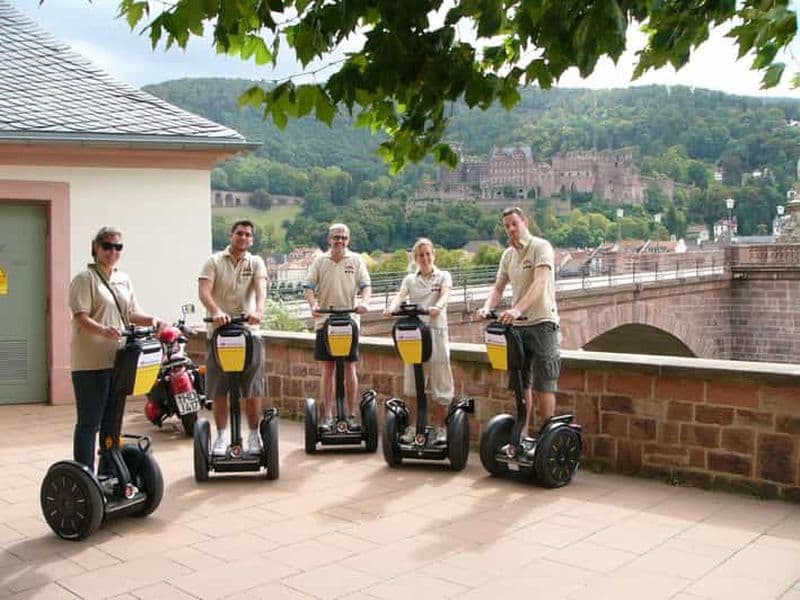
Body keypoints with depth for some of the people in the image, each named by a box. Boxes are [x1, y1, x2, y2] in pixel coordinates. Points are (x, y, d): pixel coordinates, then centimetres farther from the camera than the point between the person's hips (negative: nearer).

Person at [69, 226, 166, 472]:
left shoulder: (124, 280, 16)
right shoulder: (85, 278, -6)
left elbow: (132, 314, 15)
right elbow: (81, 317, -16)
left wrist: (152, 320, -5)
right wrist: (103, 330, -34)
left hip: (118, 358, 7)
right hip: (91, 361, -7)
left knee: (112, 421, 14)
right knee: (89, 422, -3)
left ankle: (109, 473, 24)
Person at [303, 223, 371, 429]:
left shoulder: (356, 260, 5)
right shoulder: (320, 261, 6)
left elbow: (366, 285, -3)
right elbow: (309, 287, -1)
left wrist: (364, 303, -23)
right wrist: (313, 305, -20)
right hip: (325, 321, 1)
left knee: (350, 368, 3)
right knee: (328, 369, 5)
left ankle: (352, 414, 12)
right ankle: (328, 416, 11)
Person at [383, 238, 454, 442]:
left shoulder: (443, 276, 7)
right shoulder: (410, 279, 13)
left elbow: (445, 295, -13)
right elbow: (400, 295, -5)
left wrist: (437, 307, -36)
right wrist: (392, 307, -29)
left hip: (436, 331, -2)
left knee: (439, 382, 1)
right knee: (412, 382, 6)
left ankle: (440, 428, 12)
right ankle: (412, 426, 17)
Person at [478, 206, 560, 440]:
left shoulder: (541, 247, -10)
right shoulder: (508, 255, 12)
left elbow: (540, 284, -24)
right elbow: (498, 288, 10)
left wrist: (518, 309, -37)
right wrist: (487, 307, -12)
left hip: (541, 322, -7)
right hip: (517, 324, 7)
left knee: (543, 383, -4)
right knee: (521, 383, 11)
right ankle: (522, 434, 20)